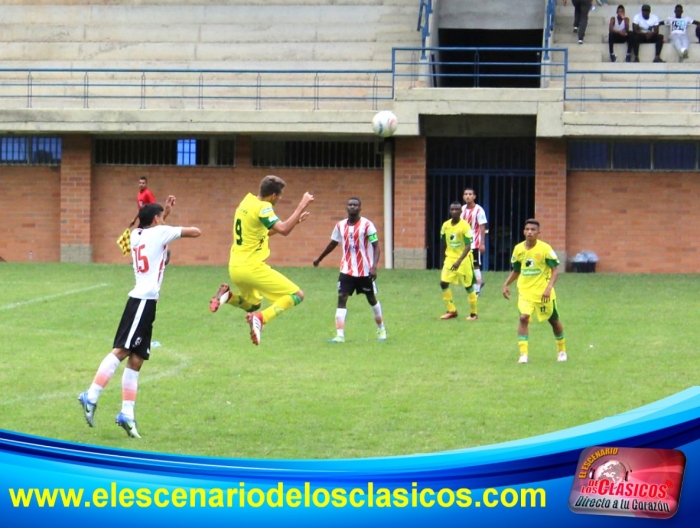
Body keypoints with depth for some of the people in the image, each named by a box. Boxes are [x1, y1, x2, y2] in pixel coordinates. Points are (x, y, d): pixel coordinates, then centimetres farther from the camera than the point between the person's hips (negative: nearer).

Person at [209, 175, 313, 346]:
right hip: (252, 267, -9)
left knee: (253, 304, 32)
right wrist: (302, 206, -22)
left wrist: (294, 221, 19)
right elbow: (283, 230, -27)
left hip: (235, 267, 9)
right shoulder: (263, 207, -14)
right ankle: (260, 318, -21)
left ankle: (227, 295, 3)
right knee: (297, 295, -3)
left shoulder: (247, 201, 12)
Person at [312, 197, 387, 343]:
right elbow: (333, 243, 19)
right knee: (341, 298, -11)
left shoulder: (367, 225, -12)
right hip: (346, 270, 3)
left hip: (365, 271, -3)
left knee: (372, 299, 13)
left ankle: (381, 329, 34)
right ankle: (340, 335, -14)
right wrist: (319, 259, 28)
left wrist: (374, 266, -25)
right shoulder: (340, 226, 2)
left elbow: (376, 246, -13)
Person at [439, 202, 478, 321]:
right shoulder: (446, 225, 0)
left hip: (464, 259, -5)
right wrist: (447, 256, 14)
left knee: (468, 286, 3)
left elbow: (468, 246, -20)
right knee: (443, 283, -6)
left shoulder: (465, 226, -16)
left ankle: (474, 313, 16)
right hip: (450, 258, 5)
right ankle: (451, 311, 6)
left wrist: (459, 261, -27)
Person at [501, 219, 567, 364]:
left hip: (543, 291, -2)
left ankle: (562, 350, 35)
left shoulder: (545, 248, -13)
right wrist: (506, 284, 2)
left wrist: (549, 287, -25)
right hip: (525, 291, 2)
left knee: (554, 320, 12)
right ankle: (523, 354, -17)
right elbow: (516, 271, 14)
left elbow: (555, 270, -12)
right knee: (523, 318, -19)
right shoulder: (518, 249, -1)